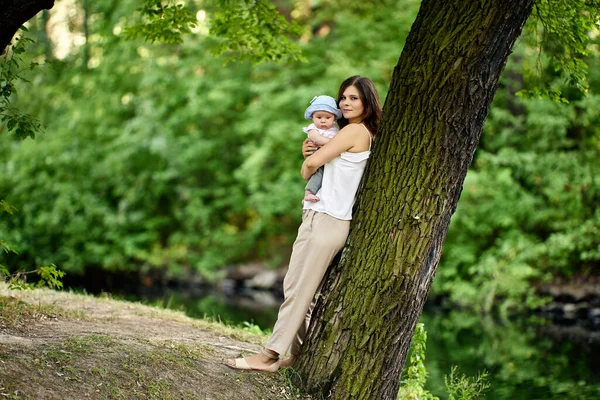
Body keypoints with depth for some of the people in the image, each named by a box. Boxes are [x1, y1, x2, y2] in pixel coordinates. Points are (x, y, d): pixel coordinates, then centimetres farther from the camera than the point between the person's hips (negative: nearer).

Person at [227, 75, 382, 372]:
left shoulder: (356, 130, -11)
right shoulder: (363, 135, 19)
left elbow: (312, 163, -16)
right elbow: (310, 164, 21)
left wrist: (307, 164, 7)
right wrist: (308, 152, -1)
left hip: (328, 222, -10)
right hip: (314, 217, 10)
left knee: (298, 291, -6)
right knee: (294, 286, 10)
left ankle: (269, 356, -3)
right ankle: (299, 356, 13)